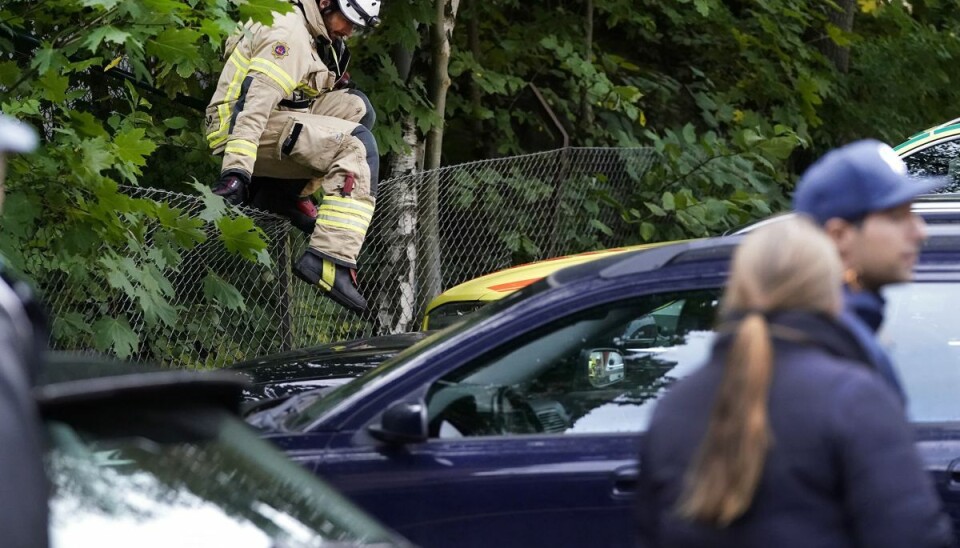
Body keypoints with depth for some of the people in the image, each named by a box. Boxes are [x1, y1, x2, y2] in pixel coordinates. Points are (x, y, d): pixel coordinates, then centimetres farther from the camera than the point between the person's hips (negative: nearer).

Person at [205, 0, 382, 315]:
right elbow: (255, 101, -27)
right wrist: (237, 170, -35)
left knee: (356, 106, 3)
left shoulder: (318, 37, 16)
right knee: (358, 145, -22)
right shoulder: (288, 33, -17)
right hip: (242, 129, -10)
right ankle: (330, 262, -30)